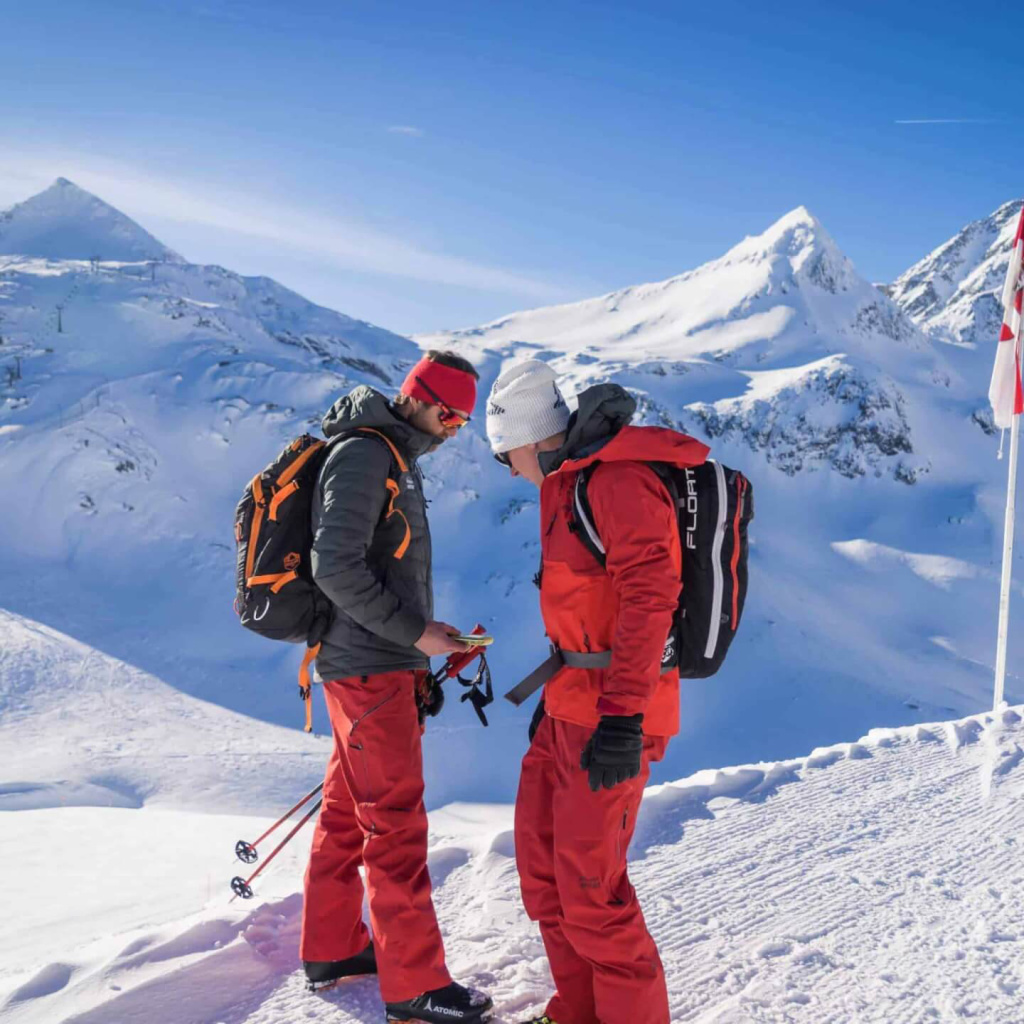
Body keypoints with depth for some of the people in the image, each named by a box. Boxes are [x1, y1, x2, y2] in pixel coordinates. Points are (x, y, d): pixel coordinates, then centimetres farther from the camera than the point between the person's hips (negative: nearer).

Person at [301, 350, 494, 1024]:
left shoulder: (395, 459, 17)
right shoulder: (363, 455, -14)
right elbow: (336, 568, -22)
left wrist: (423, 635, 12)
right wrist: (415, 632, -18)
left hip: (383, 665, 10)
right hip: (369, 669, -10)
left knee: (349, 810, 16)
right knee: (396, 823, -5)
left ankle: (332, 950, 27)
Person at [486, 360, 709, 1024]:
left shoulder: (618, 479, -17)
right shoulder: (572, 483, 15)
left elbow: (649, 596, -24)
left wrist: (621, 718, -27)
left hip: (611, 716, -10)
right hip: (572, 706, 10)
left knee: (588, 888, -4)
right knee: (543, 868, 17)